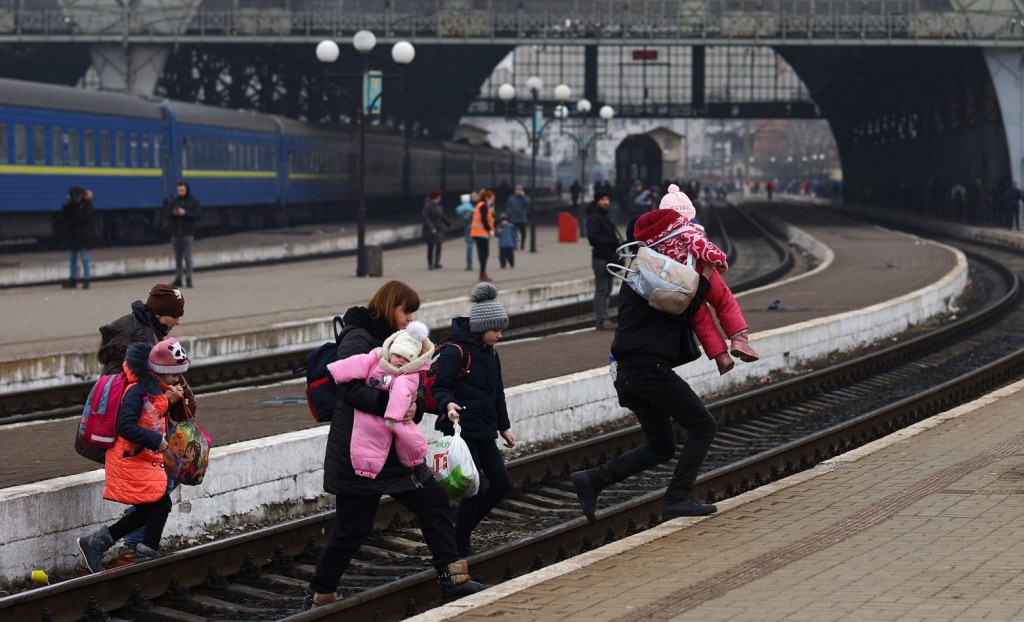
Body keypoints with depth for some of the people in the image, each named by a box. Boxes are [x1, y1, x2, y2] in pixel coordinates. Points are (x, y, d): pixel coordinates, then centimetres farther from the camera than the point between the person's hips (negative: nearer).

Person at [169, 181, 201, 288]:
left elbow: (197, 215, -8)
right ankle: (178, 279, 9)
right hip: (175, 233, 4)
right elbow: (169, 215, 13)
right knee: (177, 257, 6)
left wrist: (185, 213, -20)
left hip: (188, 233, -4)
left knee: (187, 257, -6)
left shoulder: (194, 201, 0)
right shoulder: (175, 201, 12)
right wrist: (173, 213, -9)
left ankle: (188, 279, -4)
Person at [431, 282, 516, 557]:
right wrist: (448, 403, -37)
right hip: (461, 429, -9)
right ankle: (460, 546, 7)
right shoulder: (455, 352, -15)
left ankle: (463, 530, 22)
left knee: (503, 484, 8)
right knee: (473, 489, -7)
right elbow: (439, 387, -16)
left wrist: (504, 427, 24)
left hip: (483, 431, 9)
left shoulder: (490, 352, 12)